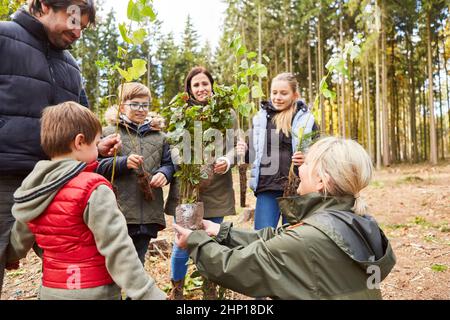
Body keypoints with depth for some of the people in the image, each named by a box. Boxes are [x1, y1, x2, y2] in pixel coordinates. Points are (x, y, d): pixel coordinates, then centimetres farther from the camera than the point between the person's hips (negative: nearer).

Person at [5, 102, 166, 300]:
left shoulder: (32, 189, 1)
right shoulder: (93, 190, -21)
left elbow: (18, 242, 14)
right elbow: (118, 250, -25)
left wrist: (8, 258, 35)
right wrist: (149, 294, -23)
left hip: (50, 290, 6)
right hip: (93, 292, -6)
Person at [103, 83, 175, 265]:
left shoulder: (159, 136, 12)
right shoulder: (109, 132, 1)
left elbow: (169, 163, 14)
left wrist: (164, 173, -7)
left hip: (150, 214, 4)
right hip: (119, 212, -3)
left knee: (138, 262, 19)